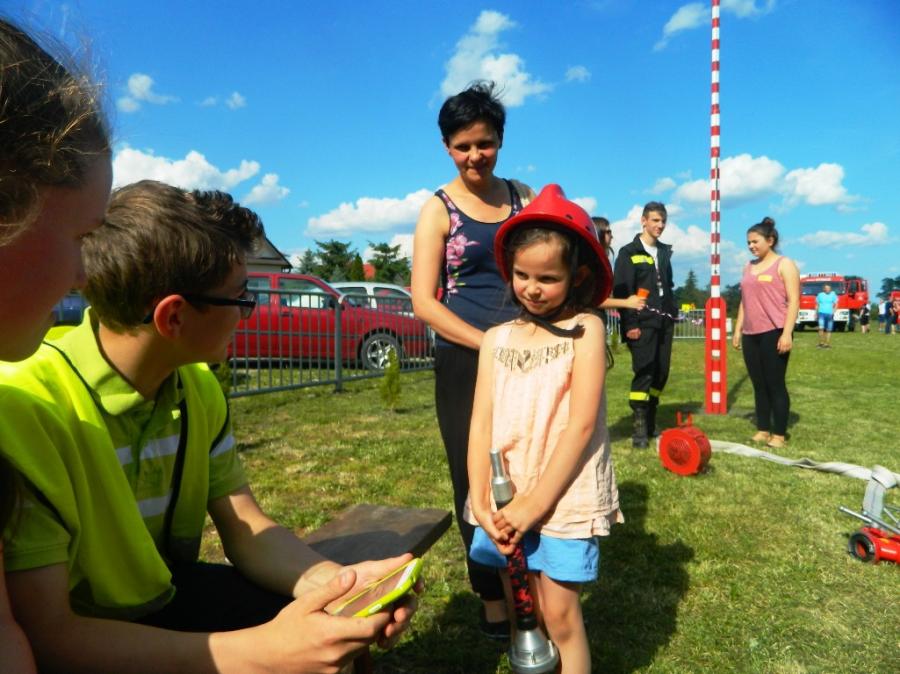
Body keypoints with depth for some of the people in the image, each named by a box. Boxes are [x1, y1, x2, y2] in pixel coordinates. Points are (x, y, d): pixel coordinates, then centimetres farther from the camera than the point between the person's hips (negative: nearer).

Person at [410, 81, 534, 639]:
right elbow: (424, 302, -8)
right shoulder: (439, 210, -1)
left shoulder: (524, 195, 9)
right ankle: (494, 599, 25)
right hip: (466, 362, -3)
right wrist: (490, 342, -18)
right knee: (479, 481, 7)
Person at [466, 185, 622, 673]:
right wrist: (481, 503, -8)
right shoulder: (496, 339, 6)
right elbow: (482, 424, 2)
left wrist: (535, 503, -16)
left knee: (559, 616, 0)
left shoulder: (585, 329, -6)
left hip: (563, 496, -4)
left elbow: (581, 423, -13)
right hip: (506, 499, 4)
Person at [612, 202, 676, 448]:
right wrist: (629, 324, -15)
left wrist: (673, 314, 14)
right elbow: (621, 291, -8)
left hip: (664, 322, 6)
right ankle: (640, 427, -8)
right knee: (644, 372, -12)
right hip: (642, 323, -6)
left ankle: (651, 421, 14)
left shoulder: (664, 252, 18)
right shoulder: (629, 252, -1)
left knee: (661, 373, 5)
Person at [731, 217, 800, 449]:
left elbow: (793, 301, -8)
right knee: (759, 384, 8)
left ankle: (779, 434, 3)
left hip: (774, 333, -6)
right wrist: (737, 330, 14)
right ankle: (763, 430, 15)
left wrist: (787, 333, -17)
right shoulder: (749, 267, 18)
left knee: (775, 384, -4)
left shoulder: (784, 265, -1)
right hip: (751, 334, 6)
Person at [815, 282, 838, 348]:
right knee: (821, 328, -15)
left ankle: (827, 343, 9)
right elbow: (817, 305, 14)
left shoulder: (833, 295, 6)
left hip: (829, 314, 0)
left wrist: (833, 311, -12)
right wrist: (816, 313, 10)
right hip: (822, 313, 0)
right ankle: (821, 342, -8)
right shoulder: (820, 295, 9)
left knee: (829, 330, 2)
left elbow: (836, 304, 2)